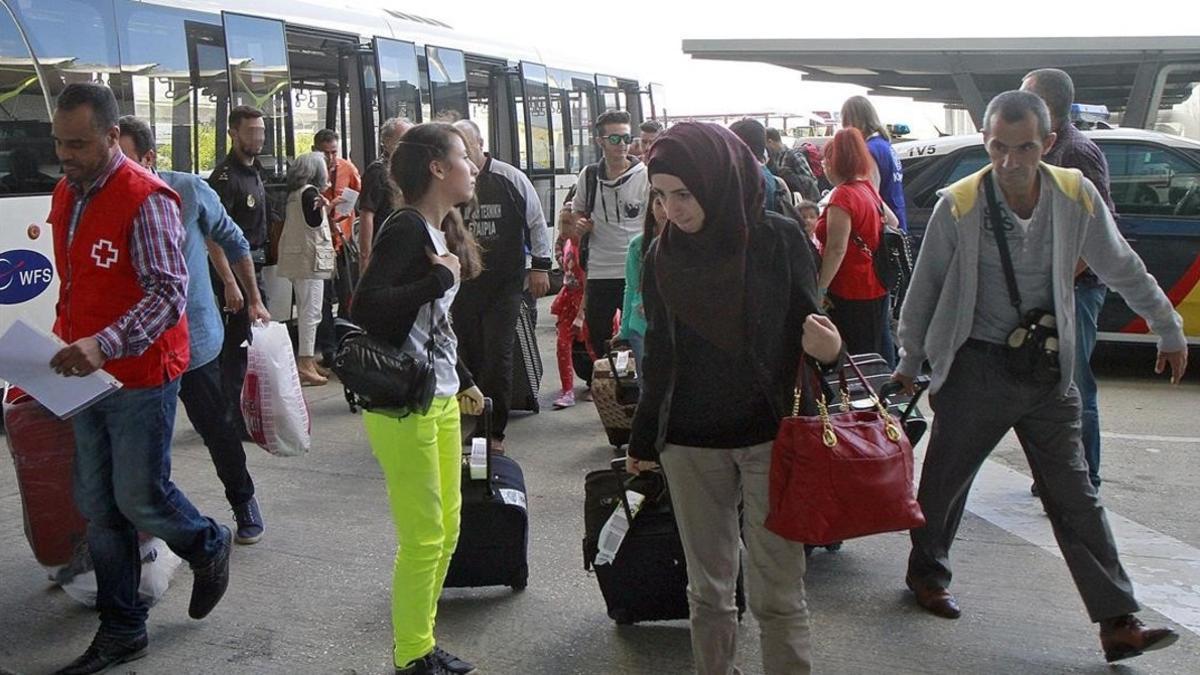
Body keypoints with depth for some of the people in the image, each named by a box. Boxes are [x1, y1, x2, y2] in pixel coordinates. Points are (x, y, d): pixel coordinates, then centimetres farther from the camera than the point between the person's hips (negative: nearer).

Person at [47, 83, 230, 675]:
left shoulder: (145, 198, -16)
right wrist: (65, 341, 10)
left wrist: (104, 345, -33)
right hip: (88, 376, 8)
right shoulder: (66, 194, 10)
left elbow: (169, 293, -22)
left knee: (140, 498, 1)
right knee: (98, 507, 11)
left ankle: (208, 546, 33)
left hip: (140, 377, -7)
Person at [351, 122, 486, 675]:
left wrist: (462, 379, 24)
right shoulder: (406, 228, -16)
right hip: (403, 405, -10)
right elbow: (365, 306, -27)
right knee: (423, 538, 0)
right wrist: (439, 278, -21)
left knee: (446, 528, 17)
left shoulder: (442, 231, 11)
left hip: (441, 399, 10)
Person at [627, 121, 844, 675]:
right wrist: (643, 440, 17)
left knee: (776, 593, 2)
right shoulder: (662, 255, 2)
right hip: (691, 443, 3)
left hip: (769, 436, -3)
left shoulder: (778, 239, -7)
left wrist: (827, 348, -22)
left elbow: (807, 329, 2)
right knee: (707, 590, 11)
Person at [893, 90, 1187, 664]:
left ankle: (1119, 623, 6)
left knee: (1075, 496, 3)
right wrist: (911, 360, 8)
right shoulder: (958, 205, -12)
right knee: (945, 479, 11)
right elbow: (926, 287, 0)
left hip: (1049, 369, 2)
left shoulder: (1077, 196, -5)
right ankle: (926, 572, 36)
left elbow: (1122, 269, 9)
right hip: (976, 366, -2)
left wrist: (1169, 331, 16)